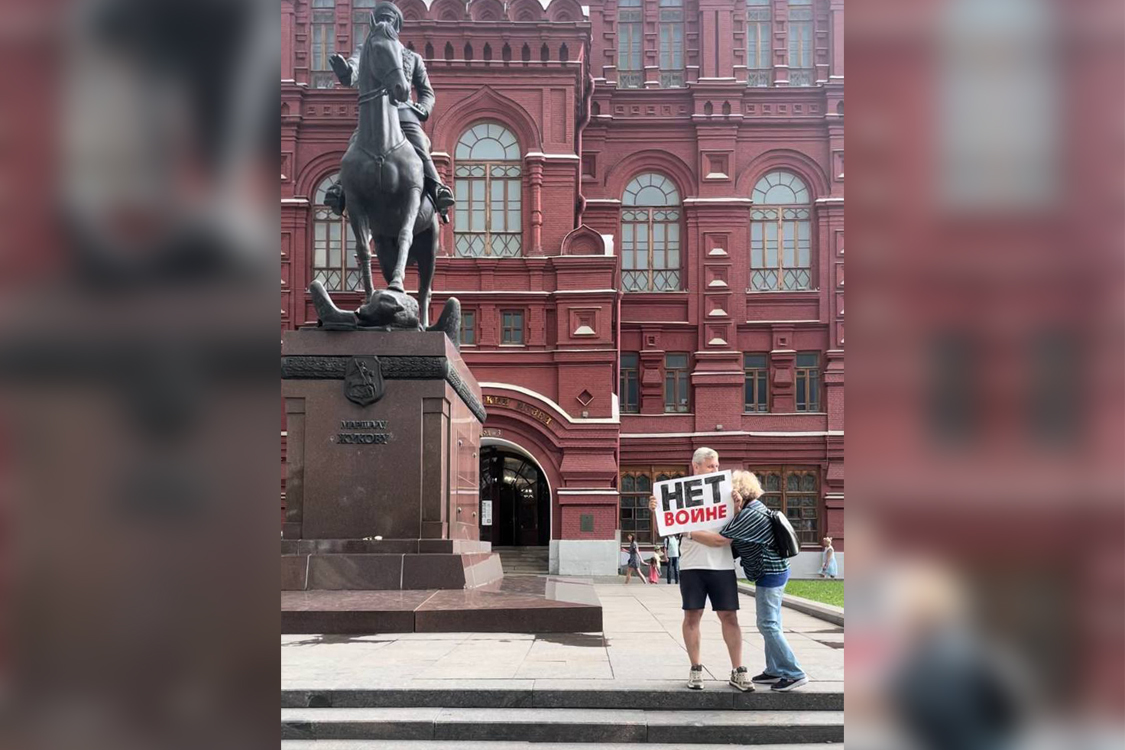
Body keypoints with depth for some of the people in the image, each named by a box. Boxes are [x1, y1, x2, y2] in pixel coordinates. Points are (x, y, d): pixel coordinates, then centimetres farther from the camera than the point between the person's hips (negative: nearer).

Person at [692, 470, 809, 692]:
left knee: (768, 625, -6)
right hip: (774, 572, 10)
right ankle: (775, 671, 21)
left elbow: (720, 541, -25)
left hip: (770, 574, -10)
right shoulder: (756, 508, 12)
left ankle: (794, 674, -4)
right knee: (769, 625, 15)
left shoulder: (750, 515, -21)